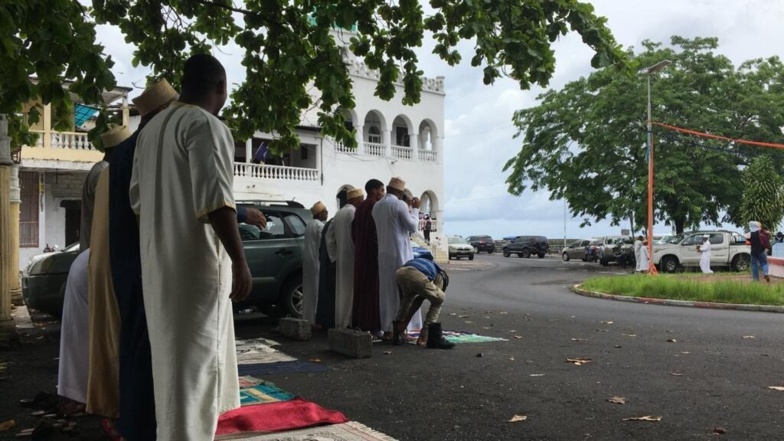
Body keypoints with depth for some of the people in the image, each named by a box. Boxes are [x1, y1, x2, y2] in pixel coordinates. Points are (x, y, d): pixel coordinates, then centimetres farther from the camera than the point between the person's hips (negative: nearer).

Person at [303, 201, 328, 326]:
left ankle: (307, 317, 16)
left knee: (309, 290, 12)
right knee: (318, 290, -7)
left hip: (308, 261, 9)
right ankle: (316, 319, -7)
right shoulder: (320, 226, -13)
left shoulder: (309, 225, 15)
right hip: (318, 261, -9)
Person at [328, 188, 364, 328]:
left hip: (341, 257, 8)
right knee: (352, 289, -5)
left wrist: (334, 255, 16)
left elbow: (329, 236, 14)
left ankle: (340, 322, 15)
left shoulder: (339, 213, 13)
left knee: (342, 289, 11)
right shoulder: (354, 212, -12)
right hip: (353, 257, -8)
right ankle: (350, 321, -5)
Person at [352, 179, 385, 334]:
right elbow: (375, 230, -20)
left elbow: (354, 231, 17)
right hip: (373, 253, -9)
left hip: (360, 253, 9)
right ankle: (373, 326, -5)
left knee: (361, 288, 12)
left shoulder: (360, 207, 14)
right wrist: (380, 250, -17)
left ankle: (360, 323, 16)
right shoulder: (375, 206, -12)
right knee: (374, 288, -6)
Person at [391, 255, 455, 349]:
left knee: (408, 296, 38)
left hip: (400, 272, 5)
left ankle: (397, 334, 33)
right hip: (417, 276, -5)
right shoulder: (440, 277, 30)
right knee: (438, 300, 22)